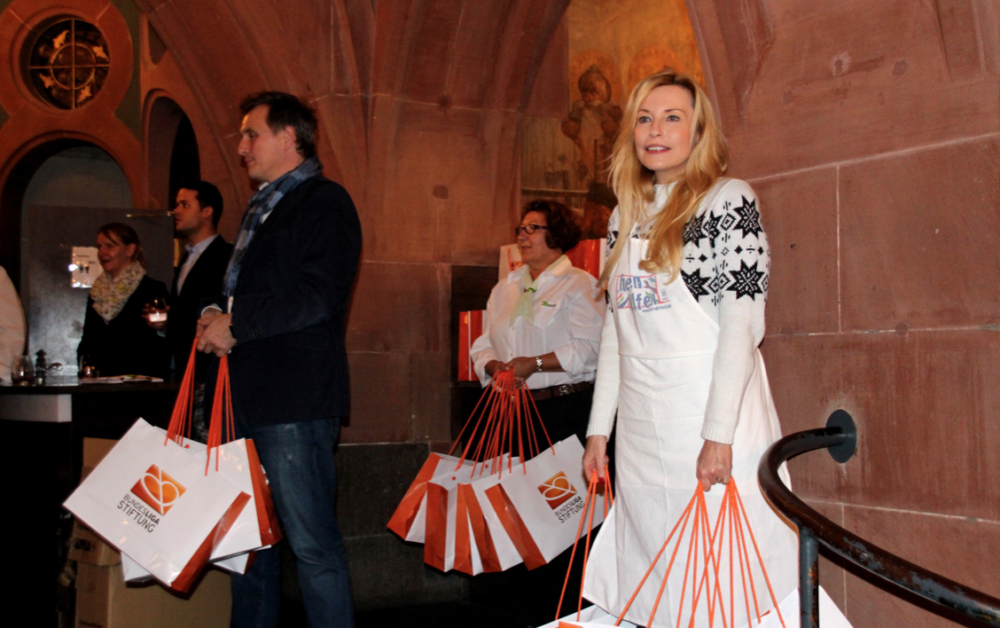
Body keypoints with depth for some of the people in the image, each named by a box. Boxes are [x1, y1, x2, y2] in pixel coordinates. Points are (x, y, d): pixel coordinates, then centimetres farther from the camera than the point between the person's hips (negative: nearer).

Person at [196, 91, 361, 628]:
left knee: (312, 543, -5)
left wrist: (234, 323, -14)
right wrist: (216, 317, 6)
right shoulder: (261, 208, 22)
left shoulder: (325, 202, -6)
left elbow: (317, 296, -19)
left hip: (296, 402, -9)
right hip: (249, 399, 9)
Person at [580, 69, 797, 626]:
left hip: (713, 410, -6)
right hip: (640, 428, 6)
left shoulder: (730, 200, -3)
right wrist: (599, 429, 11)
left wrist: (718, 433, -18)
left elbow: (743, 321, -11)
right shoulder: (628, 216, 15)